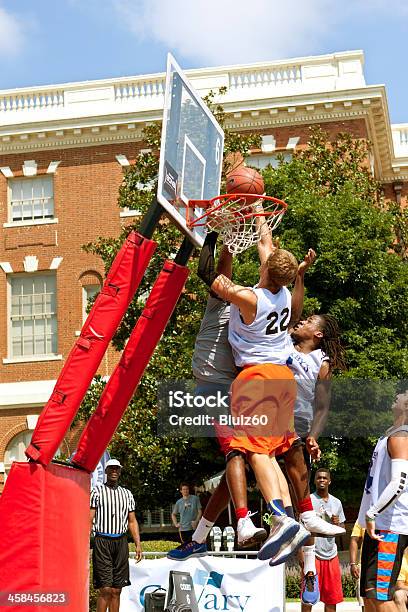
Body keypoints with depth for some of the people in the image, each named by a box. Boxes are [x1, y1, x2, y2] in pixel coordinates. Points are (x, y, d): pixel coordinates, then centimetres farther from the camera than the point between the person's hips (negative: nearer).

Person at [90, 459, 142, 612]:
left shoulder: (127, 494, 16)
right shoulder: (97, 491, 3)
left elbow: (132, 521, 17)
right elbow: (89, 520, -2)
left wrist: (138, 544, 7)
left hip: (121, 542, 4)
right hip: (102, 542, -4)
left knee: (116, 591, 6)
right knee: (105, 590, -10)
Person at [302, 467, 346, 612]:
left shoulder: (336, 502, 12)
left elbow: (342, 528, 18)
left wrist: (338, 523, -4)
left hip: (331, 554, 4)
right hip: (312, 553, -4)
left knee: (332, 596, 6)